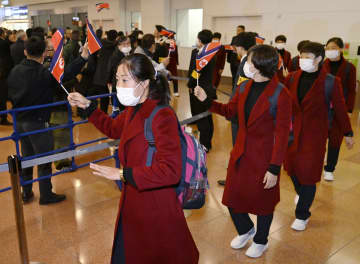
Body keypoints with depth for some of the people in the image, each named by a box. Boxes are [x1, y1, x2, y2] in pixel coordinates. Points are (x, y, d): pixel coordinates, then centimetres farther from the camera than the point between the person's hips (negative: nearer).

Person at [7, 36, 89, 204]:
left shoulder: (15, 71, 0)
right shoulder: (45, 73, -19)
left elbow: (10, 96, 8)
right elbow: (67, 73, -25)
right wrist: (84, 56, -23)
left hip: (20, 121, 7)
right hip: (38, 122, -7)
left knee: (26, 157, 19)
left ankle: (26, 193, 31)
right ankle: (46, 195, 18)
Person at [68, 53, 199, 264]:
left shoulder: (162, 116, -24)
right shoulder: (132, 110, 4)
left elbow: (170, 171, -30)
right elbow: (113, 129, 25)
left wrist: (123, 174, -27)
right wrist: (88, 106, 15)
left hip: (156, 209, -8)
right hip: (132, 202, 9)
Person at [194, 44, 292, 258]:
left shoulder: (280, 94, -20)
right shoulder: (244, 88, -1)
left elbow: (282, 134, -18)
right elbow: (229, 111, 14)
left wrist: (275, 168, -17)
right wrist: (207, 100, -1)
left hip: (264, 157, -6)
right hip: (240, 153, 6)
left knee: (262, 200, 15)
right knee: (232, 196, 15)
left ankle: (261, 241, 42)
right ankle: (246, 230, 46)